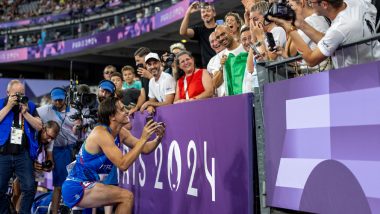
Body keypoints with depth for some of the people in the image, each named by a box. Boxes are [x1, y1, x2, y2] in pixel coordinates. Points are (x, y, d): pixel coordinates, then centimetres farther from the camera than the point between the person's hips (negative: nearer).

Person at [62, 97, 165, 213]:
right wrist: (143, 138, -26)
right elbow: (123, 164, -27)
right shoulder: (102, 134, -20)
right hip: (76, 189, -9)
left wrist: (158, 138, -10)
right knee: (127, 197, -16)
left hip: (85, 185, 9)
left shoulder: (121, 133, 5)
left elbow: (144, 149, 10)